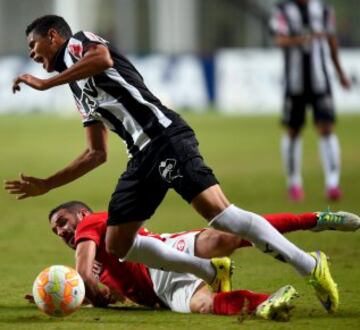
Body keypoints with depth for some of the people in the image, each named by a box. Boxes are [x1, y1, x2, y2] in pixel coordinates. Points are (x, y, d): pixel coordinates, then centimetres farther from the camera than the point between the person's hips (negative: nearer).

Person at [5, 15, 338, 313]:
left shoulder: (77, 42, 8)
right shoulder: (80, 91, 31)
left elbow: (102, 57, -18)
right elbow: (97, 154, 34)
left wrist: (45, 83, -12)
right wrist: (46, 185, 36)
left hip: (164, 137, -10)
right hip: (143, 156, 10)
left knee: (217, 211, -23)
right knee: (118, 245, 6)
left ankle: (311, 266, -22)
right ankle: (213, 273, 8)